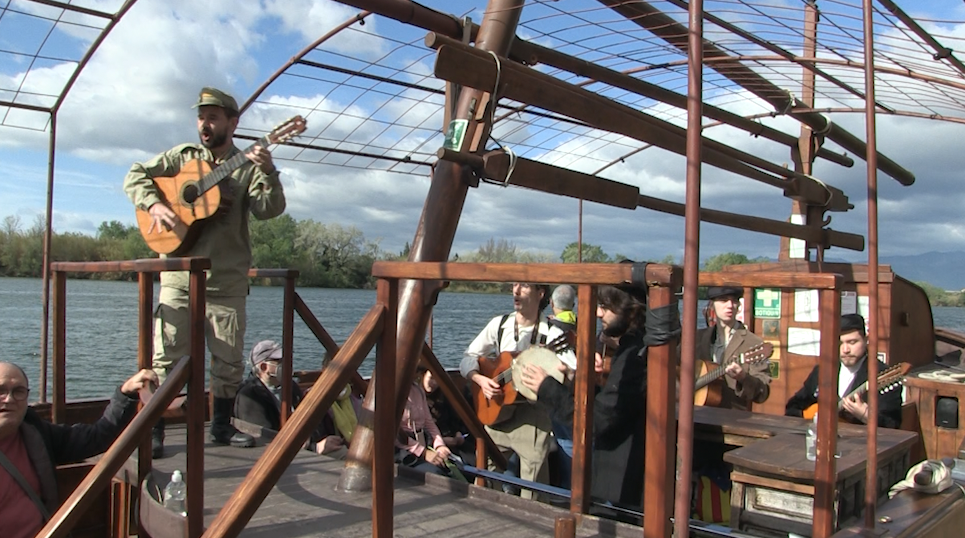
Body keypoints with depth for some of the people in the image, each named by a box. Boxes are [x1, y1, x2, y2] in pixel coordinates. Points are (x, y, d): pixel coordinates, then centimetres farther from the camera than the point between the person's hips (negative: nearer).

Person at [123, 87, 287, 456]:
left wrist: (268, 173, -27)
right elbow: (136, 176, 10)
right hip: (179, 277, 0)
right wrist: (154, 204, -10)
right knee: (165, 357, -1)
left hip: (227, 282, 0)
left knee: (230, 361, 7)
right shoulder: (182, 157, 9)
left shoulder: (247, 166, 4)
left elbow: (269, 209, -10)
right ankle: (152, 431, 10)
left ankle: (221, 427, 24)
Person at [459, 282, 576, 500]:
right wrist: (480, 379, -12)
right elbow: (468, 358, 6)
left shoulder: (551, 334, -9)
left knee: (532, 495, 0)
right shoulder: (499, 324, 3)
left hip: (532, 419, -4)